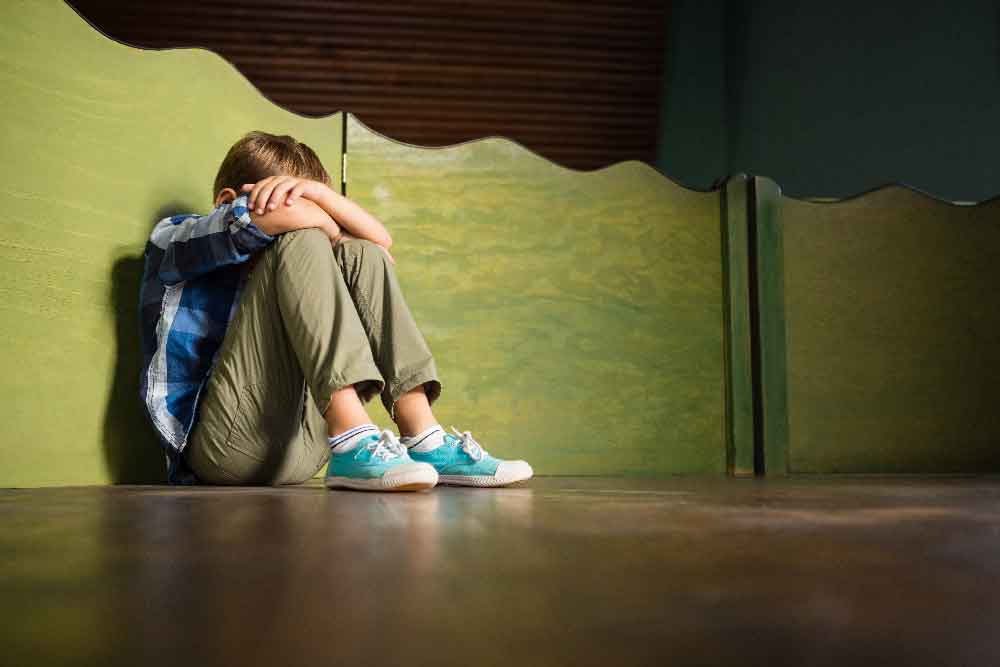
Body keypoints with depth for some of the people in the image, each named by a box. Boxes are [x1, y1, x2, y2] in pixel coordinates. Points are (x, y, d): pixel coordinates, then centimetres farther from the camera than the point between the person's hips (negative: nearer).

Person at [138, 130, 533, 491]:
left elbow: (380, 242, 12)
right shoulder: (174, 238, 8)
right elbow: (273, 215, -14)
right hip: (225, 443, -6)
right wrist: (331, 234, 3)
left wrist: (317, 191, -1)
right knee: (300, 242, -16)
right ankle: (354, 445, -33)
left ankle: (424, 441, -15)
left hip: (299, 450, 6)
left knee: (361, 256, 0)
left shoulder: (273, 262, 25)